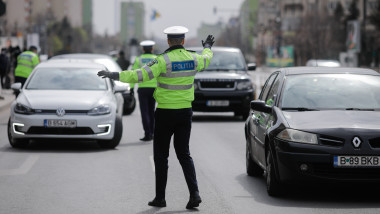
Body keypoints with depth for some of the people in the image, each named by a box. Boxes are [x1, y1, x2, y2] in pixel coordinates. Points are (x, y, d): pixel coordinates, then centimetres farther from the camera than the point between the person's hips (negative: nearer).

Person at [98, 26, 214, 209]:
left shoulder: (163, 61, -16)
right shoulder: (193, 59, 1)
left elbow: (139, 75, -23)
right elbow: (205, 60, 26)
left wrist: (114, 75, -17)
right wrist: (208, 48, 48)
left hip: (165, 113, -4)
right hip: (185, 112, 4)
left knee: (161, 156, 7)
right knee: (184, 154, 10)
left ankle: (160, 197, 9)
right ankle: (194, 193, -5)